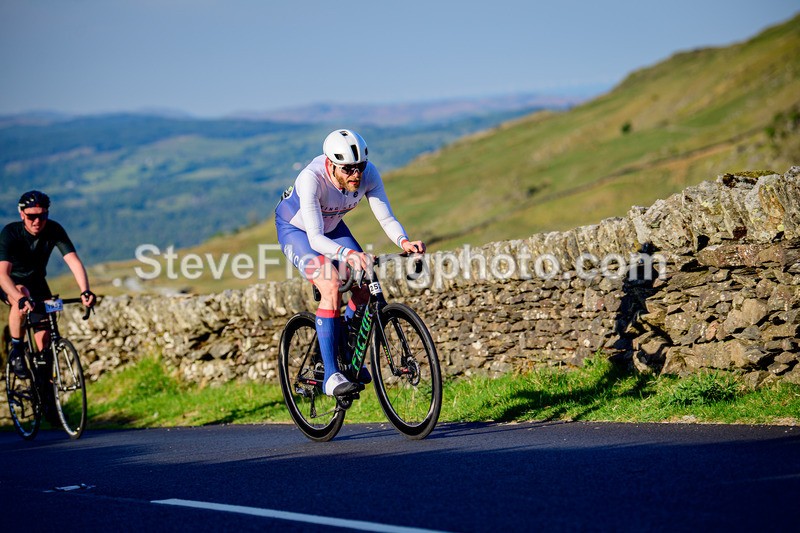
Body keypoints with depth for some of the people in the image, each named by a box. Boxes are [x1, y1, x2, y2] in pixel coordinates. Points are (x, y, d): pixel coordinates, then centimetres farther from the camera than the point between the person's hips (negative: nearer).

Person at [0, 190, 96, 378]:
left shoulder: (54, 230, -22)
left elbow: (74, 261, -30)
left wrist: (85, 291, -48)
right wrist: (21, 299, -59)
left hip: (36, 281, 3)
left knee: (45, 337, -10)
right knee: (22, 294, -37)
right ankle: (16, 351, -22)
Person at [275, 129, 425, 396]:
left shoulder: (368, 173, -27)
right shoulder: (311, 178, -39)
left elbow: (386, 218, -23)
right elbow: (315, 238, -43)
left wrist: (404, 241, -44)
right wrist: (347, 254, -61)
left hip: (331, 226, 5)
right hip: (295, 228, -5)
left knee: (363, 285, -12)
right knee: (332, 286, -27)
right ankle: (330, 376, -23)